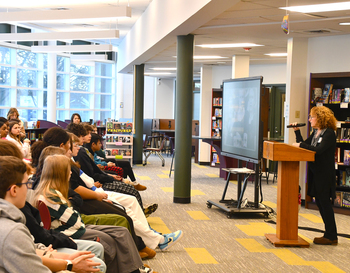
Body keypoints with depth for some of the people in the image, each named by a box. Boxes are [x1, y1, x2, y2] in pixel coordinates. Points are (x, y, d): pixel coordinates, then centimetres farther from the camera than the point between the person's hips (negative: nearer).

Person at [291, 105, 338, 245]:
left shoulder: (329, 133, -13)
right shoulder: (315, 133, 14)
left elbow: (318, 150, -25)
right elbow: (303, 144, 14)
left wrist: (301, 145, -20)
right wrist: (297, 131, 7)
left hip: (325, 173, -9)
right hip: (315, 172, 9)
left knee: (324, 202, -5)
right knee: (320, 202, 11)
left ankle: (331, 236, 4)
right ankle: (329, 234, 20)